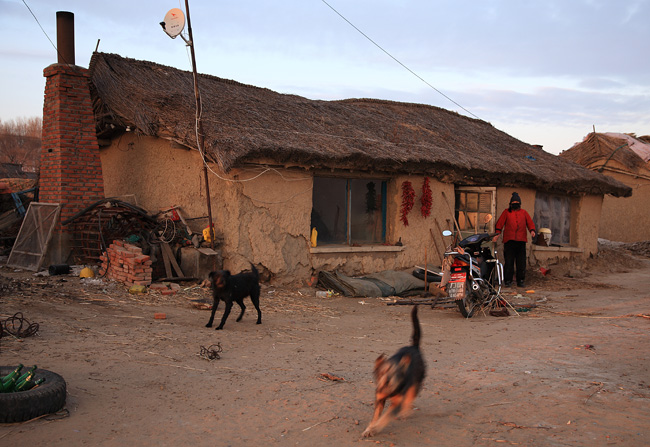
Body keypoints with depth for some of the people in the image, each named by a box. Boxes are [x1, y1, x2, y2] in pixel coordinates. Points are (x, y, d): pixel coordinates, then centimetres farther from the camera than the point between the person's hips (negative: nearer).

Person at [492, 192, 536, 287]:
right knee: (508, 262, -4)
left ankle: (520, 281, 10)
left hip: (521, 240, 2)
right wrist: (497, 234, -5)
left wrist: (532, 231, -5)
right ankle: (508, 281, 3)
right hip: (509, 240, -2)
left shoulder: (524, 213, 18)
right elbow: (500, 223, 7)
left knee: (521, 262, 2)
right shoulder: (506, 212, 12)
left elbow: (530, 223, 15)